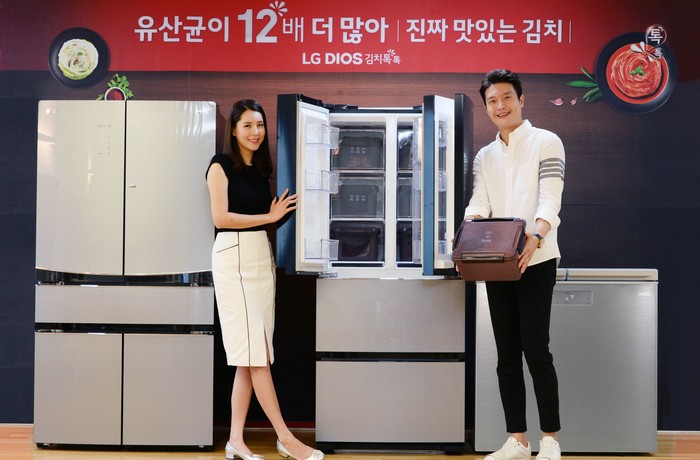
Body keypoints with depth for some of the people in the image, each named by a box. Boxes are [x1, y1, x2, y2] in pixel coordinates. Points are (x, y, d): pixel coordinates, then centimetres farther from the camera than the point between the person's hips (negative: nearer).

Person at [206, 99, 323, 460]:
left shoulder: (261, 168, 17)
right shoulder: (222, 164, -2)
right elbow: (220, 217, -11)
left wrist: (282, 211, -1)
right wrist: (269, 217, -9)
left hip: (262, 255, 7)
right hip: (233, 255, -7)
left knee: (250, 355, 3)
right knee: (255, 350, -7)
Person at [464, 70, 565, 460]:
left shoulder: (546, 142, -1)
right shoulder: (485, 157, 16)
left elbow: (550, 201, -13)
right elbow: (479, 204, 5)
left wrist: (536, 237, -32)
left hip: (536, 262, -5)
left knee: (536, 350, -7)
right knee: (507, 354, 7)